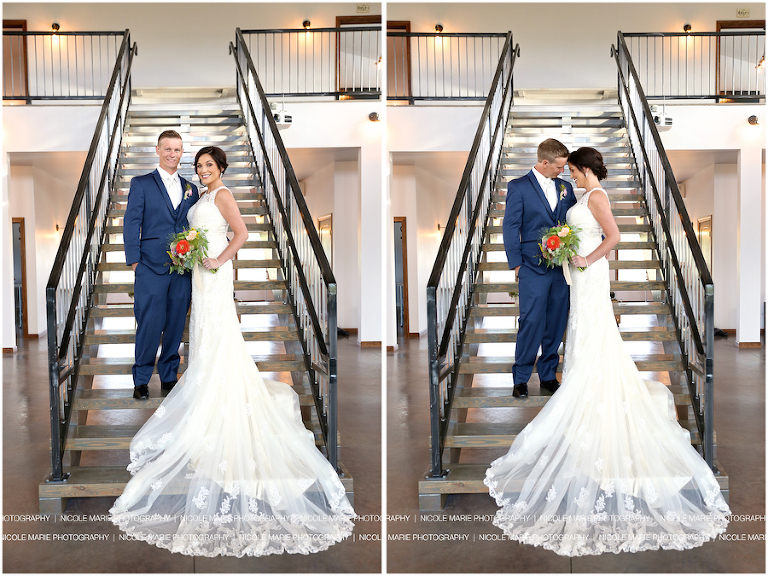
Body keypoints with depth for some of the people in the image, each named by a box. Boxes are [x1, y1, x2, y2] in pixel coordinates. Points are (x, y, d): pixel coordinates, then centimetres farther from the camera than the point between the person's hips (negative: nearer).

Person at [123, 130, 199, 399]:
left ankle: (169, 377, 20)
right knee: (149, 325, -3)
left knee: (176, 325, 7)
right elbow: (131, 224, 0)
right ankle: (141, 380, 12)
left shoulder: (190, 189, 15)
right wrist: (134, 261, -7)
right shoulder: (141, 184, 4)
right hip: (151, 268, -3)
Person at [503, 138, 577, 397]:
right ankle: (520, 379, 9)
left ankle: (548, 376, 20)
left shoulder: (565, 187, 13)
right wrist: (516, 264, -7)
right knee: (531, 322, -5)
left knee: (556, 324, 8)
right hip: (533, 269, -5)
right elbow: (510, 228, -3)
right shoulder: (518, 187, -2)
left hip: (562, 267, 5)